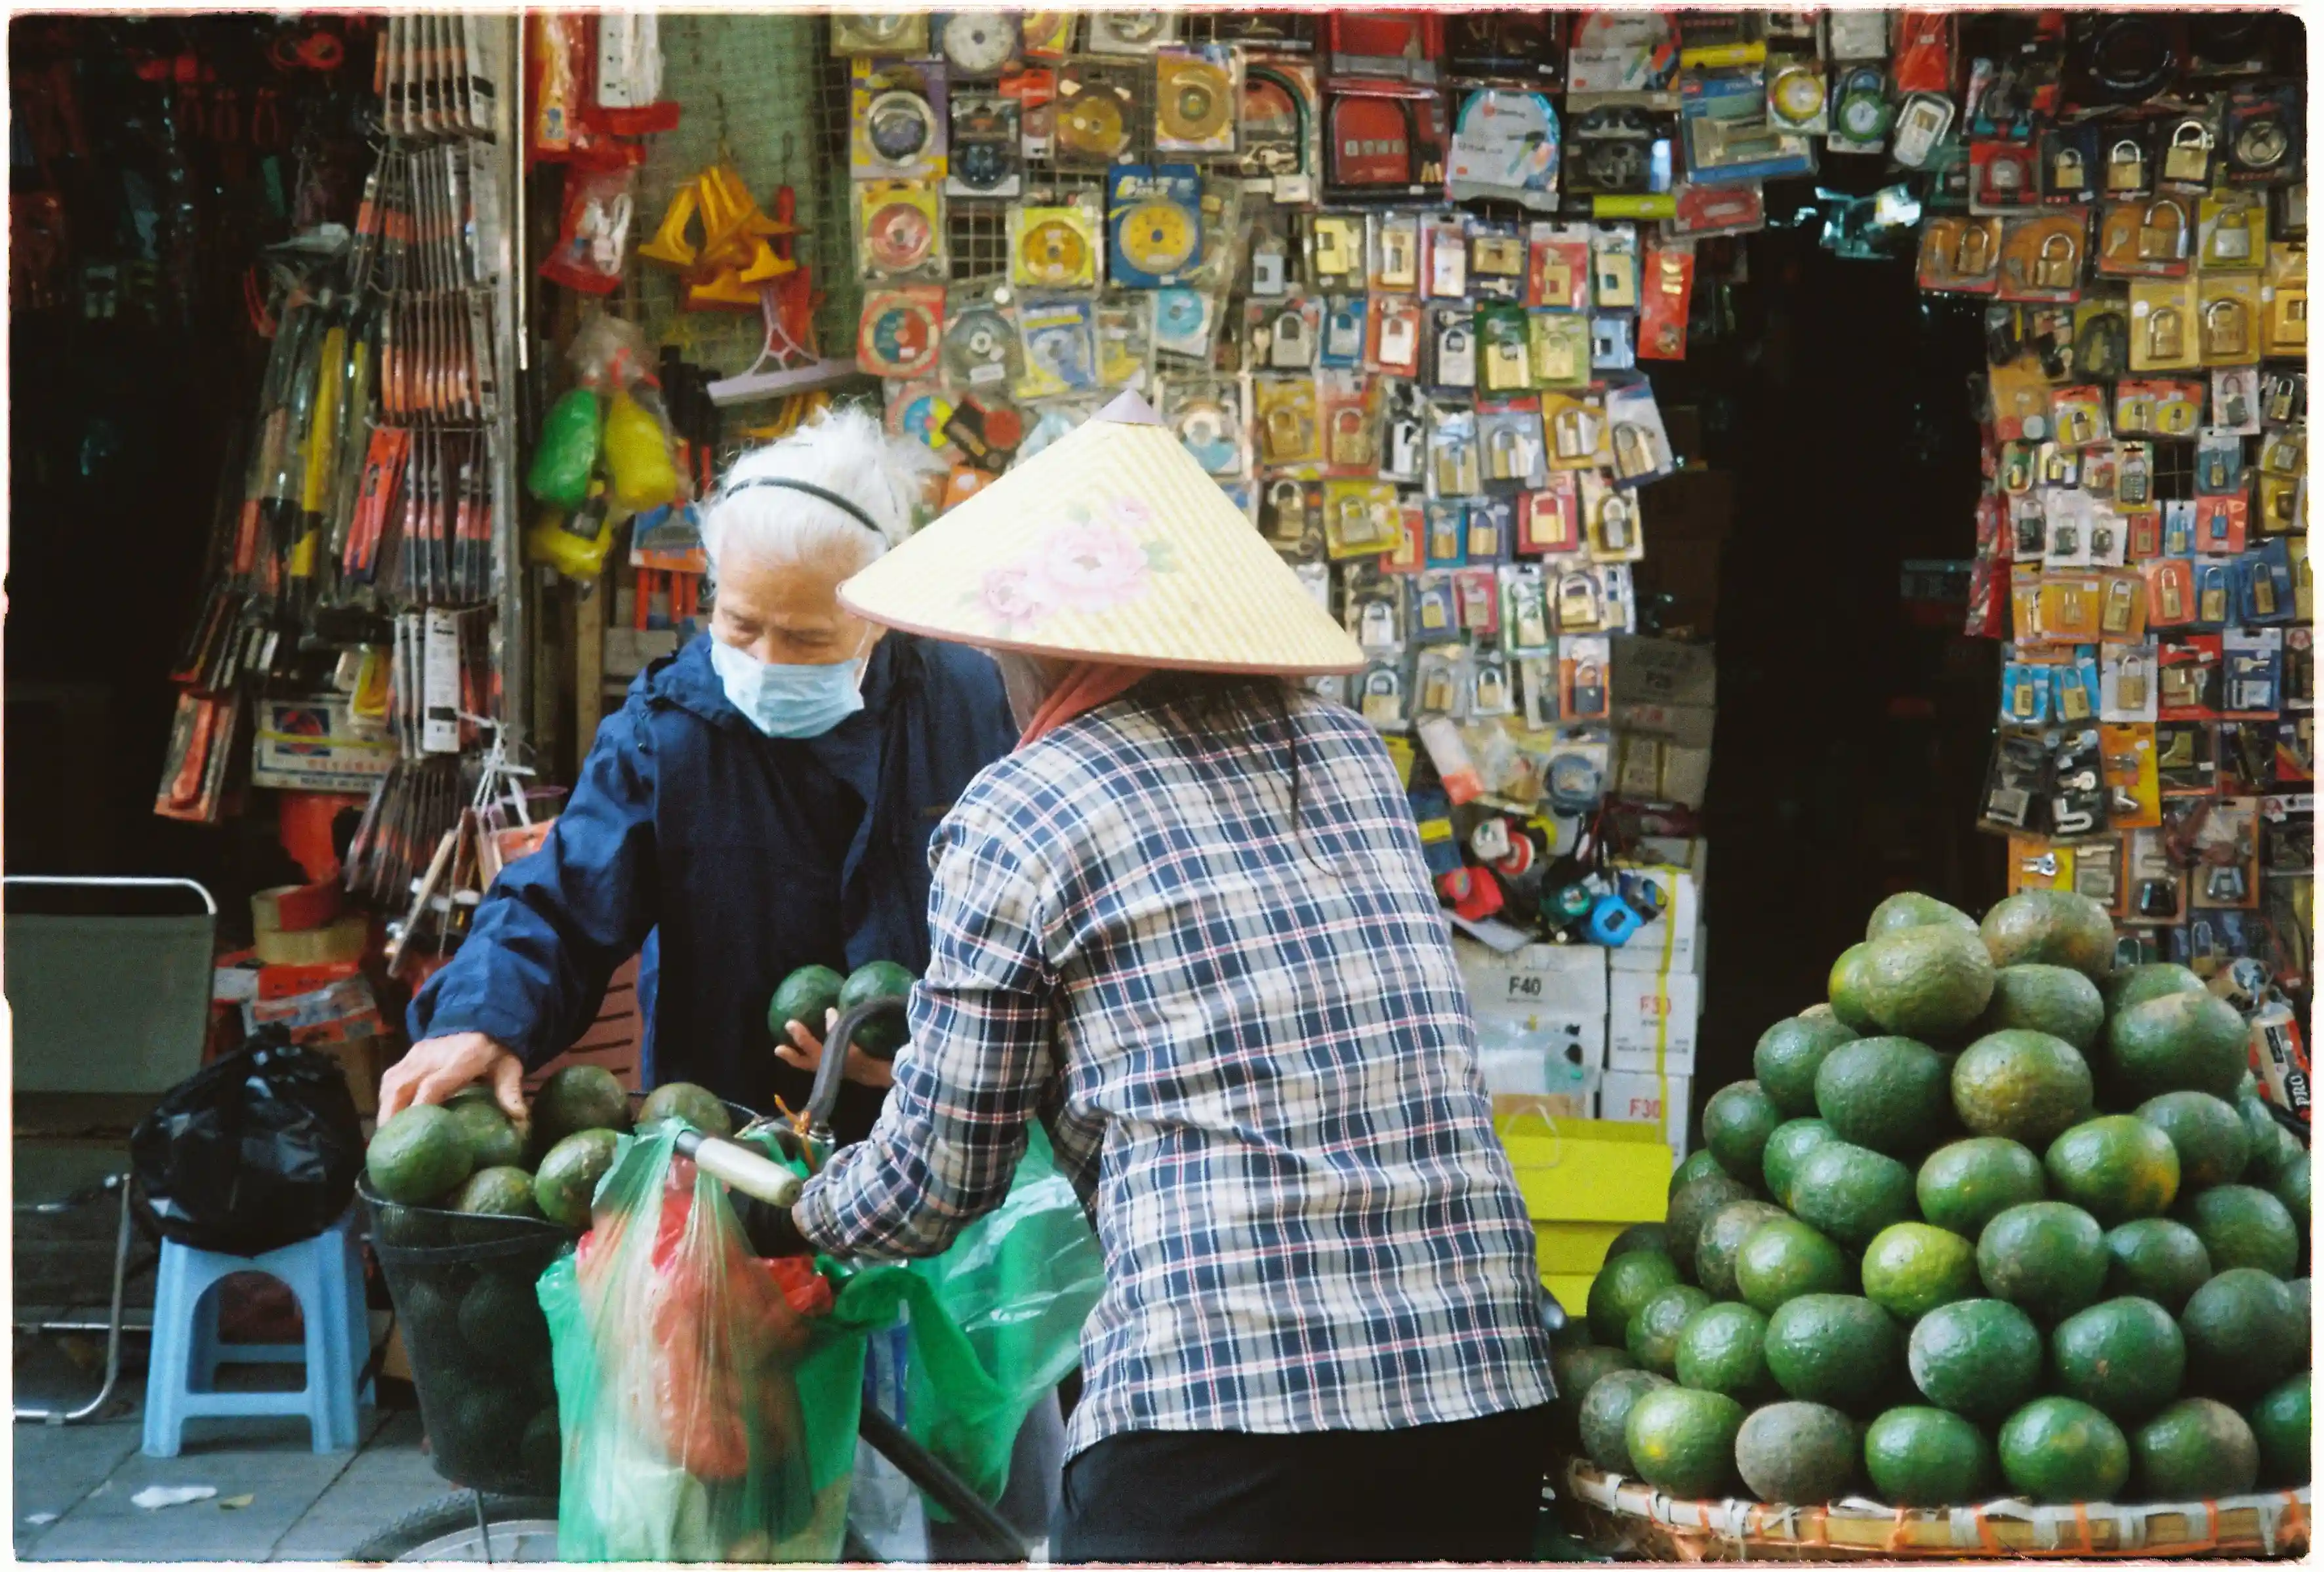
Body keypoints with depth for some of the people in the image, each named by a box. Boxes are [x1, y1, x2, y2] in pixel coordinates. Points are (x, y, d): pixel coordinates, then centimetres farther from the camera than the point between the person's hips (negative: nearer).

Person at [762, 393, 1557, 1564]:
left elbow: (937, 1178, 5)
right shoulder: (1352, 756, 15)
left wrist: (800, 1219, 28)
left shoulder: (1017, 816, 0)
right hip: (1487, 1379, 6)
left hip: (1219, 1395, -6)